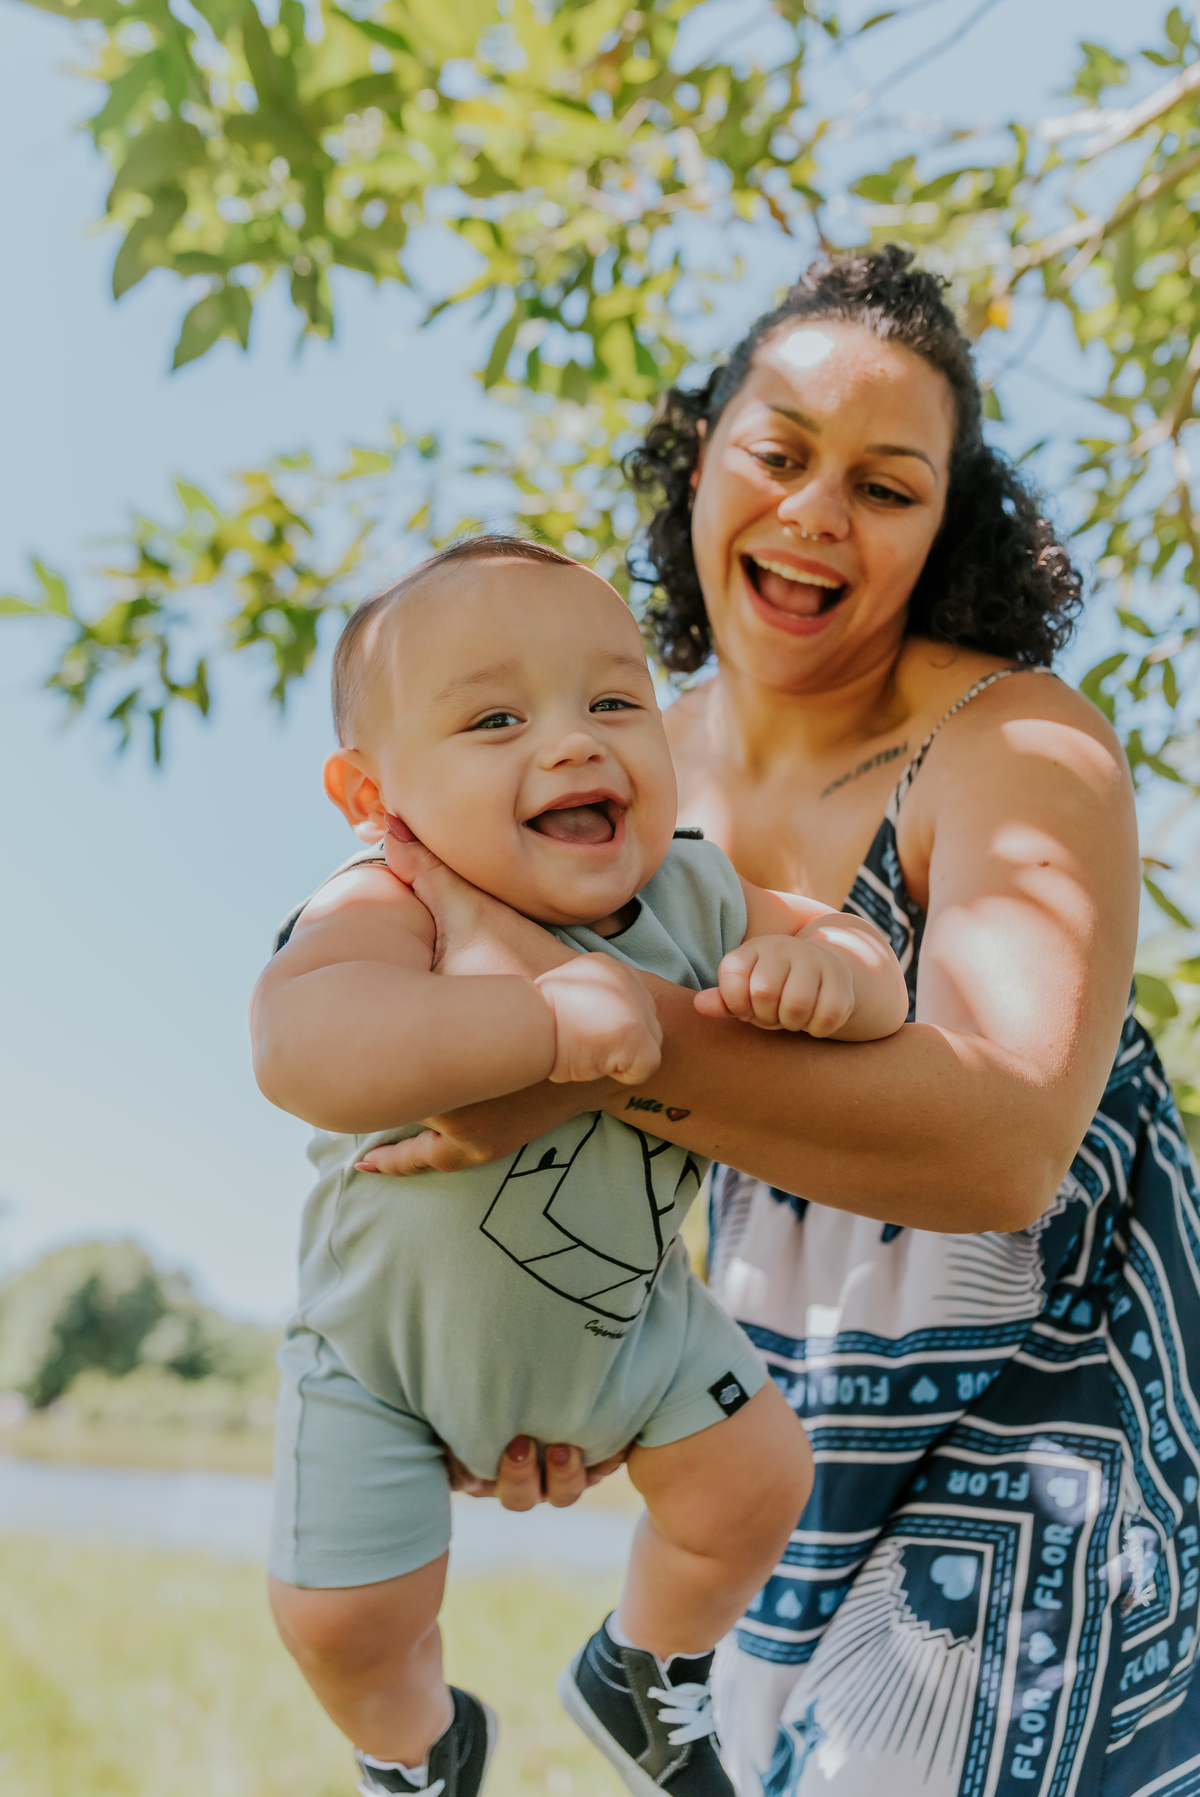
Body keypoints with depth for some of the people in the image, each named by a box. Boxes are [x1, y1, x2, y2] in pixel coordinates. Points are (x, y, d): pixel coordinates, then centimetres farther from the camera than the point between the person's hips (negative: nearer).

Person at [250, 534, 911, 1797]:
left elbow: (872, 970, -8)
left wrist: (828, 970, -32)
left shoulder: (691, 896, -18)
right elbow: (300, 1049, -55)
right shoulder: (391, 908, -35)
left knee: (759, 1479, 6)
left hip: (622, 1308, 4)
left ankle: (641, 1673, 39)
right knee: (344, 1621, 3)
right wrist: (549, 1017, -58)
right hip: (393, 1338, -3)